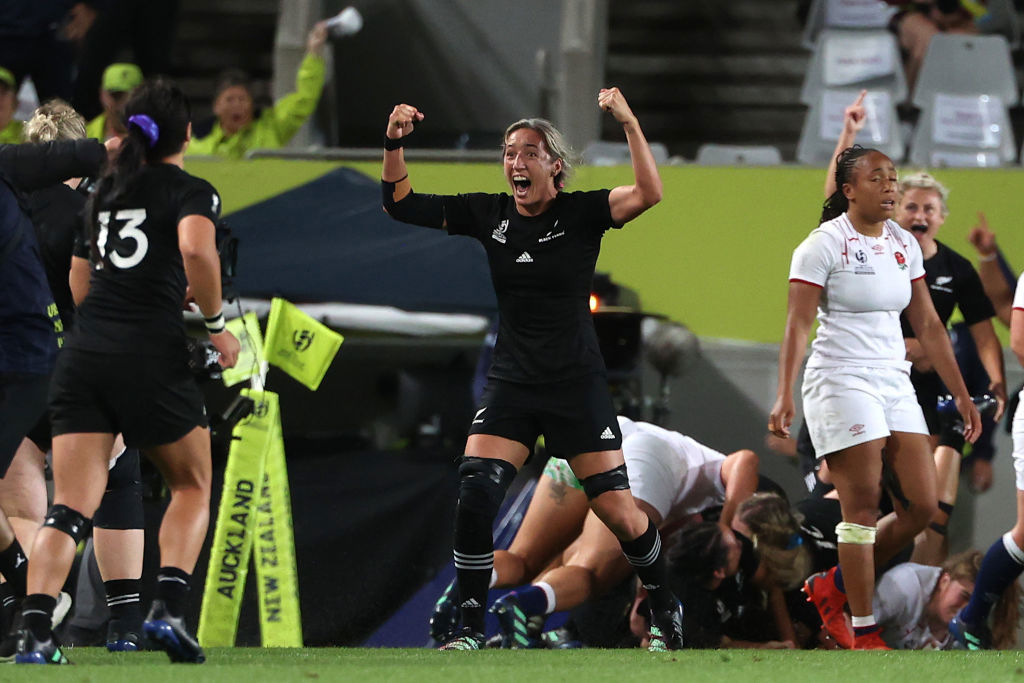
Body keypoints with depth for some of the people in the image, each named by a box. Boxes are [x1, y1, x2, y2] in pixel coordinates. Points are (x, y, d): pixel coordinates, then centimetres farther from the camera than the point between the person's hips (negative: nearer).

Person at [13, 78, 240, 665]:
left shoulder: (105, 191, 20)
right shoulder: (192, 192, 1)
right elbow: (196, 249, -21)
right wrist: (216, 321, -8)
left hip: (85, 352, 4)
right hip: (151, 353, -4)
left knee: (71, 506, -1)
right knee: (193, 485, 16)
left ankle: (35, 632, -18)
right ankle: (168, 608, -3)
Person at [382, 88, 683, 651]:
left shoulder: (581, 213, -7)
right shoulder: (488, 215, 3)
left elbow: (647, 194, -24)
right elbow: (401, 204, 5)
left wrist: (629, 124, -33)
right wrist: (395, 143, -10)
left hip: (577, 384, -3)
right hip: (510, 383, 3)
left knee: (616, 510, -3)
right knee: (474, 495, -15)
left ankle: (666, 614, 21)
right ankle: (471, 630, -5)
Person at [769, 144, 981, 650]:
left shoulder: (904, 245, 11)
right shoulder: (824, 245, -8)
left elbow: (927, 325, 15)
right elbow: (798, 324, -13)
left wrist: (960, 394, 13)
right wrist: (784, 395, -23)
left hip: (893, 382, 7)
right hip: (840, 382, -7)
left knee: (923, 505, 0)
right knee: (862, 507, -10)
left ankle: (834, 586, 17)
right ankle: (864, 633, -3)